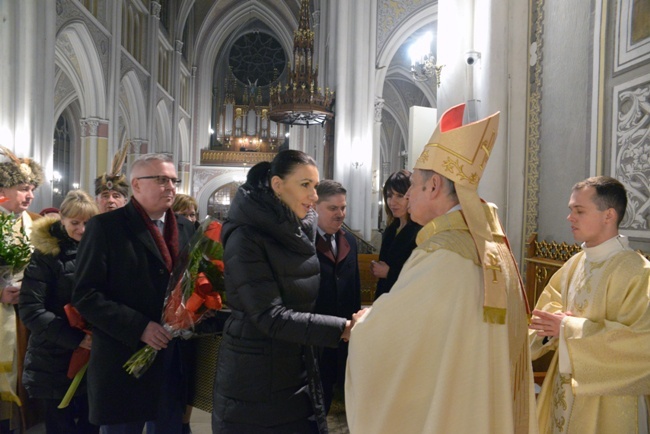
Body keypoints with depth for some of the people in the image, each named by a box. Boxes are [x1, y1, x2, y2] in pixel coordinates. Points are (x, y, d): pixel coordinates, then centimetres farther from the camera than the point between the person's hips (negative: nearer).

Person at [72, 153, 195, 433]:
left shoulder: (185, 229, 9)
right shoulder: (106, 226, -8)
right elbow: (85, 295, -12)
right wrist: (138, 328, -19)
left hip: (174, 362, 5)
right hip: (124, 363, -5)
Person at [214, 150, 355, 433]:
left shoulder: (303, 229, 4)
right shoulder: (246, 237, -18)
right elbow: (271, 317, -24)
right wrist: (342, 329, -29)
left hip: (299, 366, 7)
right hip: (255, 376, -6)